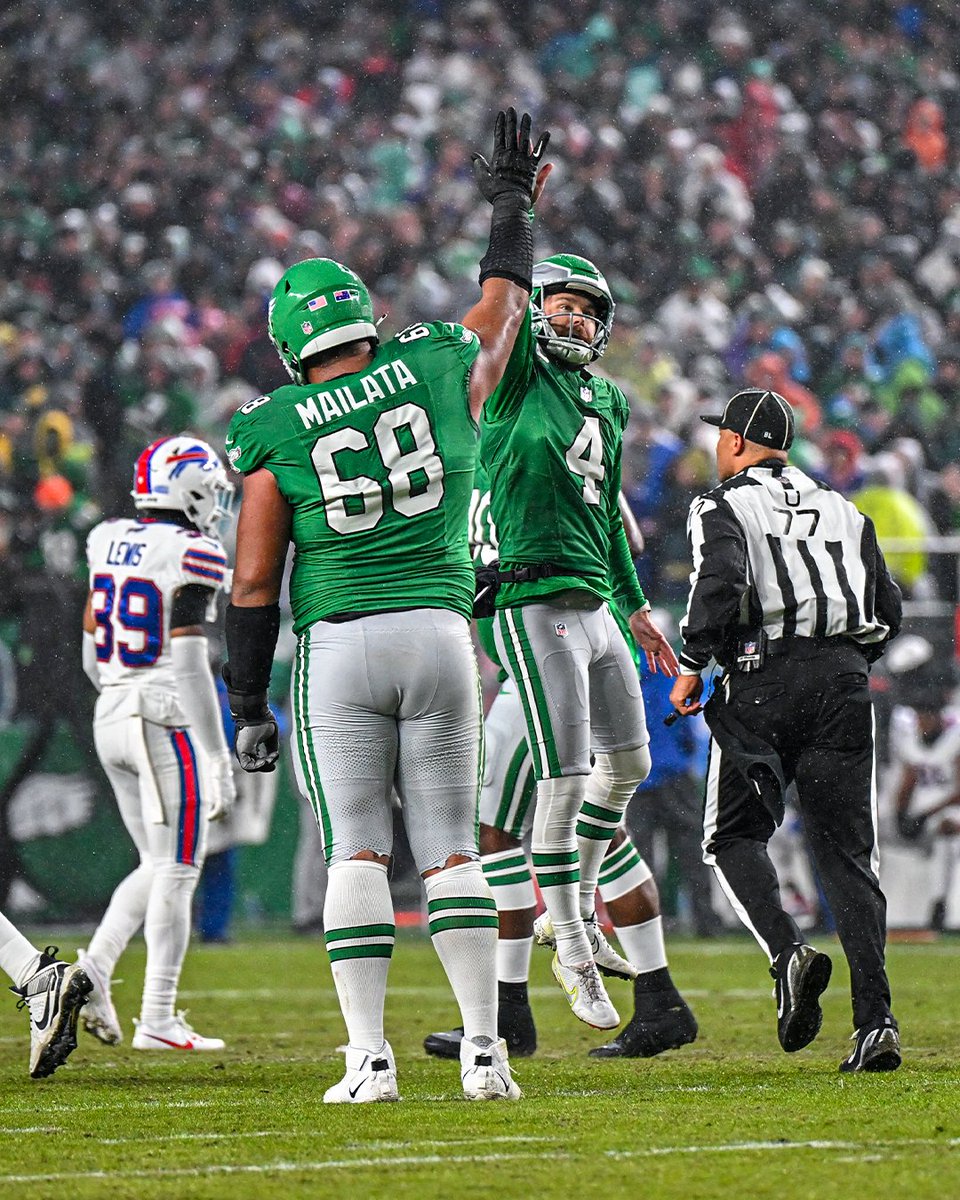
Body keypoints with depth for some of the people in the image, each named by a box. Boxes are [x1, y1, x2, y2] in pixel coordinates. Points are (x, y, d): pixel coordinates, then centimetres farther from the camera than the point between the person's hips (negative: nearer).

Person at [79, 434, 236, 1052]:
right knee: (177, 870, 1)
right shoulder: (194, 554, -13)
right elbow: (190, 665, -16)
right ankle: (158, 1020, 1)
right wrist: (219, 757, -14)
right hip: (167, 721, -7)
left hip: (112, 718, 7)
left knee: (160, 866, 17)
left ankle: (94, 968, 1)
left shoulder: (108, 543, 9)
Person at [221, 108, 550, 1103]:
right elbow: (499, 313, 26)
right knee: (450, 849, 7)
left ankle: (369, 1057, -4)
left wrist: (247, 706, 3)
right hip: (437, 633, 2)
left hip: (337, 647, -2)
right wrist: (513, 211, 41)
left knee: (355, 852, 1)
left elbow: (255, 582, -3)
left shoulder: (273, 433, -2)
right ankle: (484, 1048, 2)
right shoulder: (436, 376, 4)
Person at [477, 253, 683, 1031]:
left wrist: (637, 606, 29)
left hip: (595, 609, 8)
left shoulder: (608, 403, 17)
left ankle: (576, 910, 33)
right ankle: (576, 960, 1)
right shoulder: (518, 381, -4)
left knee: (627, 766, 15)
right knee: (564, 784, -7)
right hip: (537, 608, -8)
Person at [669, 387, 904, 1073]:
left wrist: (691, 667, -7)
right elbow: (889, 611, 17)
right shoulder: (843, 512, 21)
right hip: (845, 684, 4)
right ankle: (876, 1020, -9)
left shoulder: (726, 506, 5)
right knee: (847, 851, 3)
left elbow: (722, 580, -15)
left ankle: (788, 952, -20)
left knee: (736, 835, 8)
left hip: (763, 682, -4)